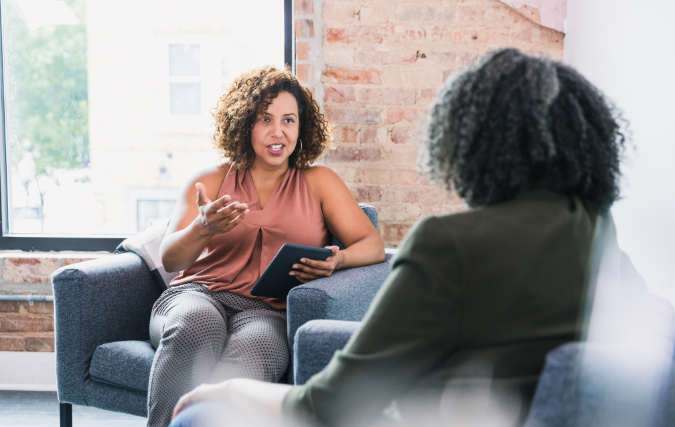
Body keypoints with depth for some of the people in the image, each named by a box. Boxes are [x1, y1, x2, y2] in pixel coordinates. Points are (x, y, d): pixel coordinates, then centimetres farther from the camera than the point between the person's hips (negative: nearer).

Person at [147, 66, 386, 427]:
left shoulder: (319, 182, 18)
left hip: (271, 311, -1)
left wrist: (337, 260, -15)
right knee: (195, 326, -38)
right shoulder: (210, 182, 18)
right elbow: (170, 259, 7)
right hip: (198, 293, 1)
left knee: (250, 354, -38)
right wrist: (202, 229, -16)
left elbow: (374, 246, 10)